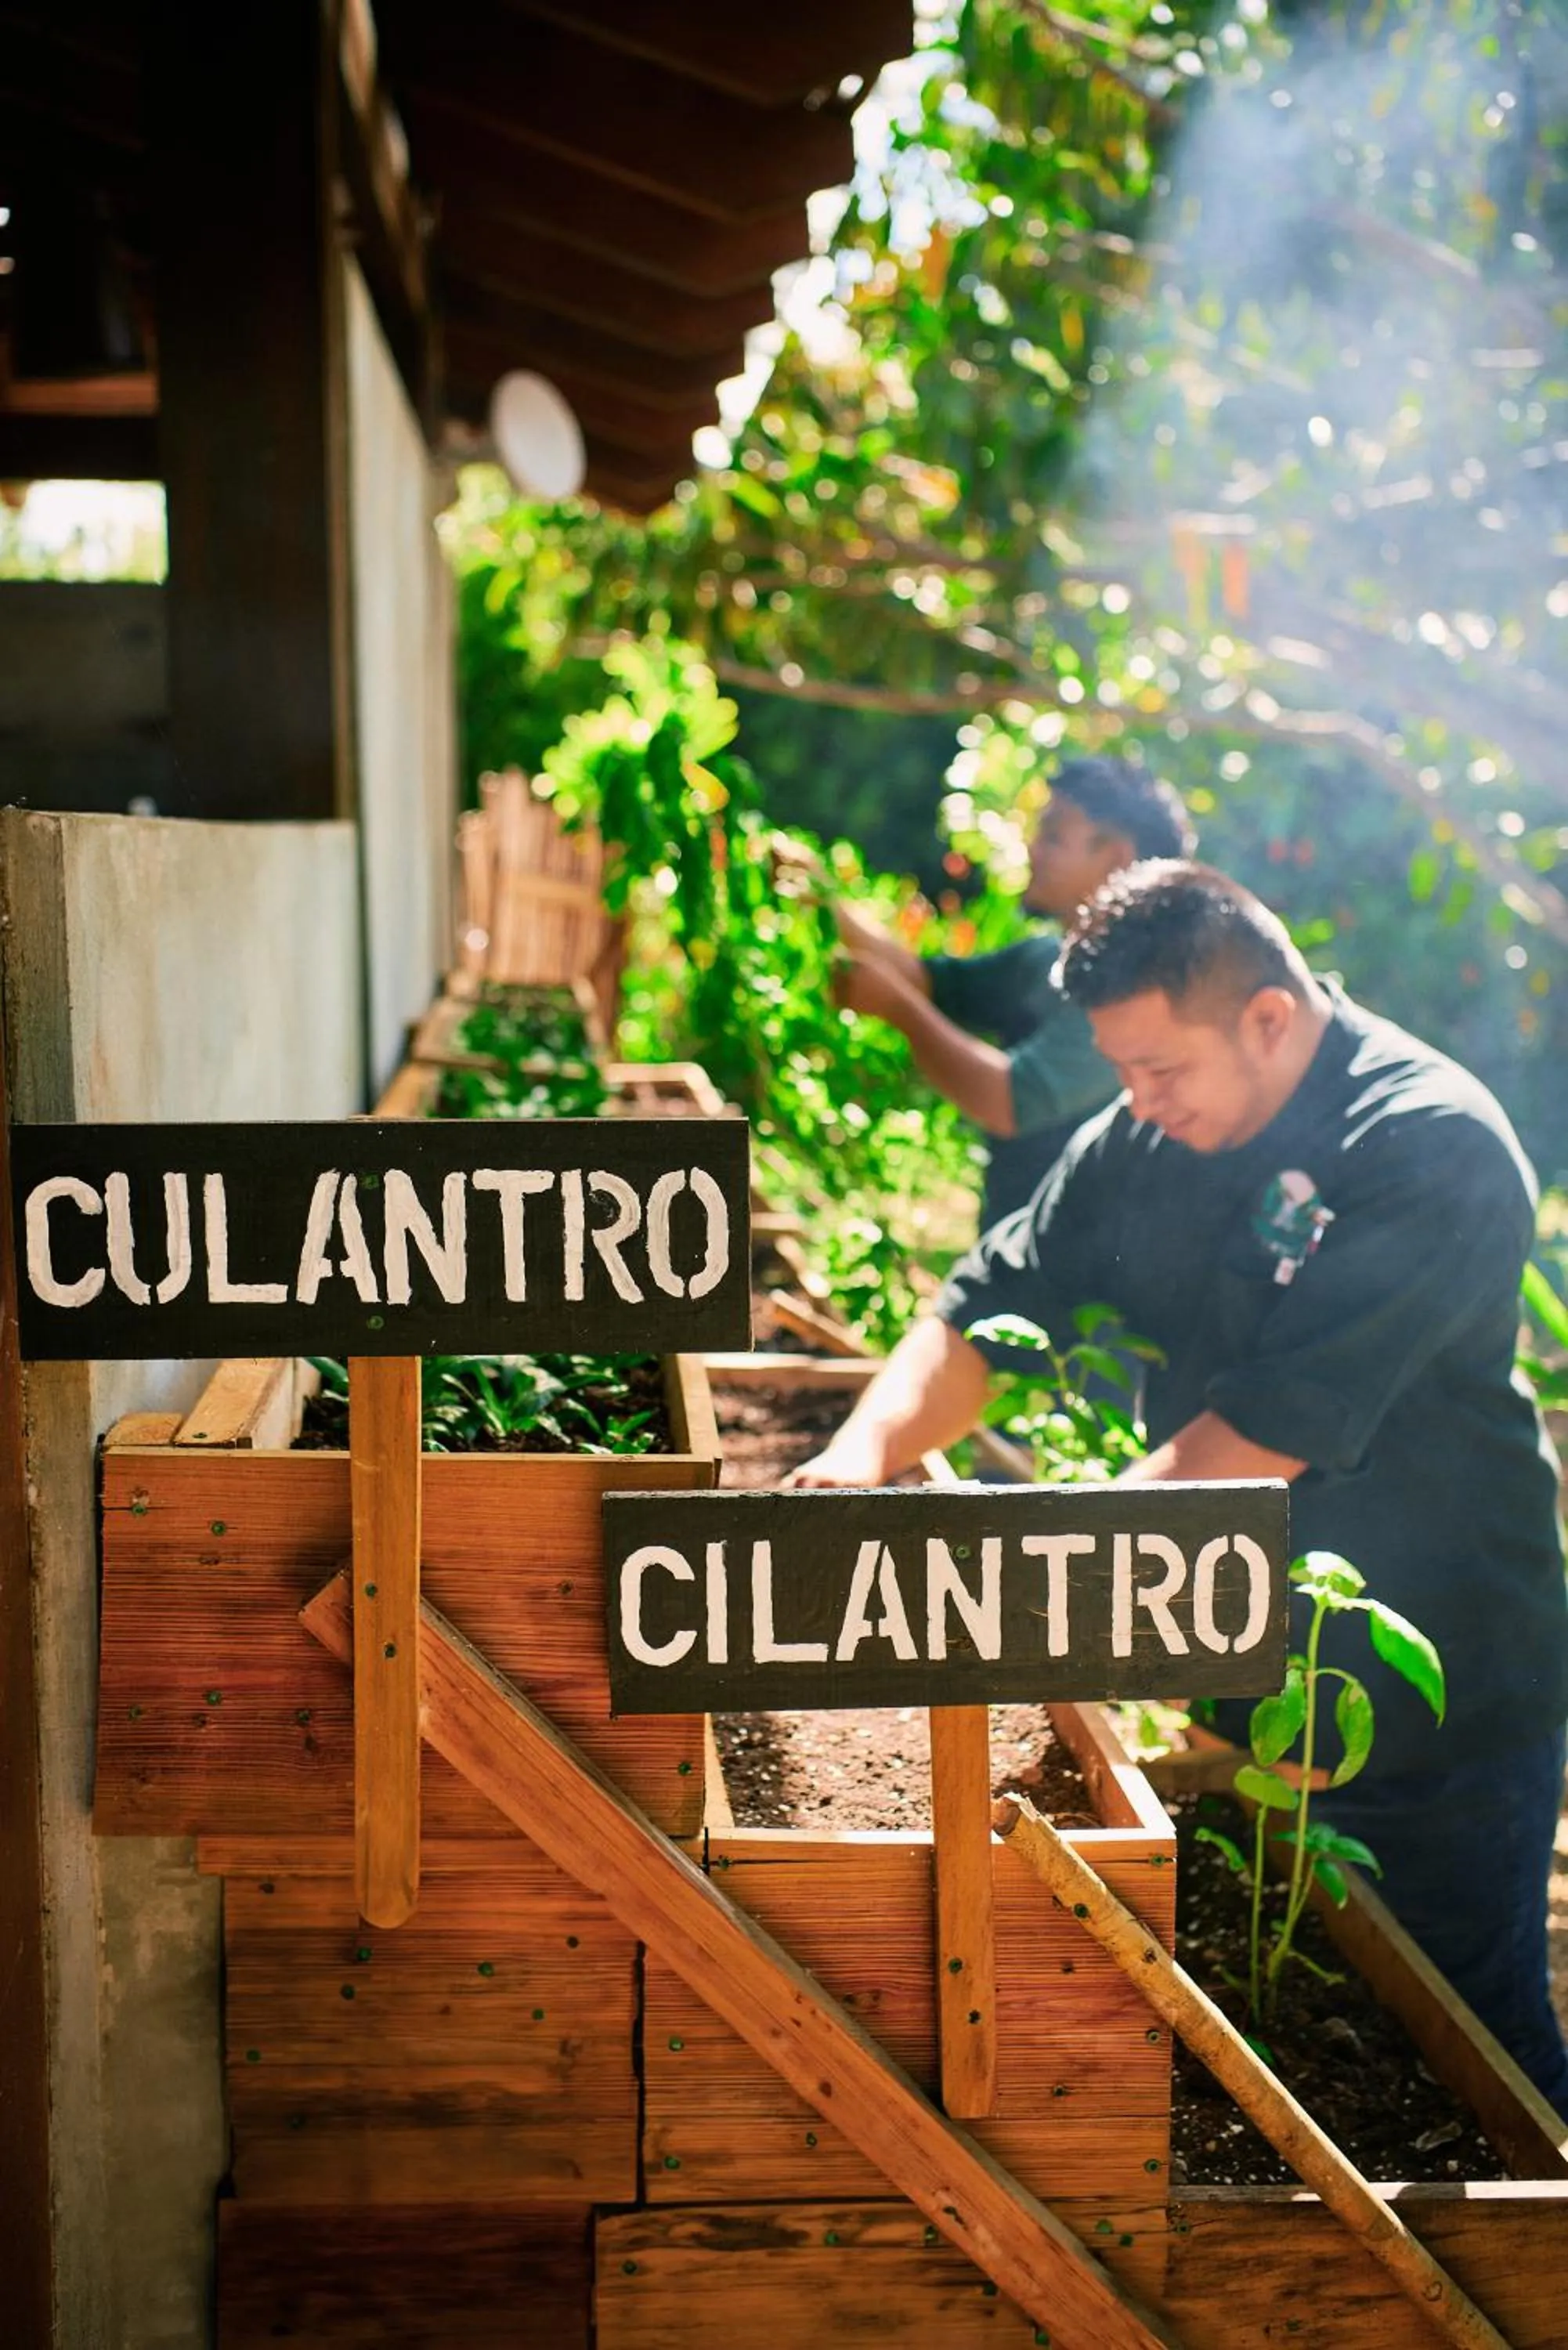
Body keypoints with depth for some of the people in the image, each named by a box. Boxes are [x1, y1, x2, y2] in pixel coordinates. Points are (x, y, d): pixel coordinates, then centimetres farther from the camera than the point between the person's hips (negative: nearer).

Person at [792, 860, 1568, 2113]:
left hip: (1442, 1699, -6)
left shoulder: (1432, 1149, -22)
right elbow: (987, 1306, 1)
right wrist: (867, 1450, -18)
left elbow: (1272, 1428, -28)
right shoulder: (1140, 1141, 0)